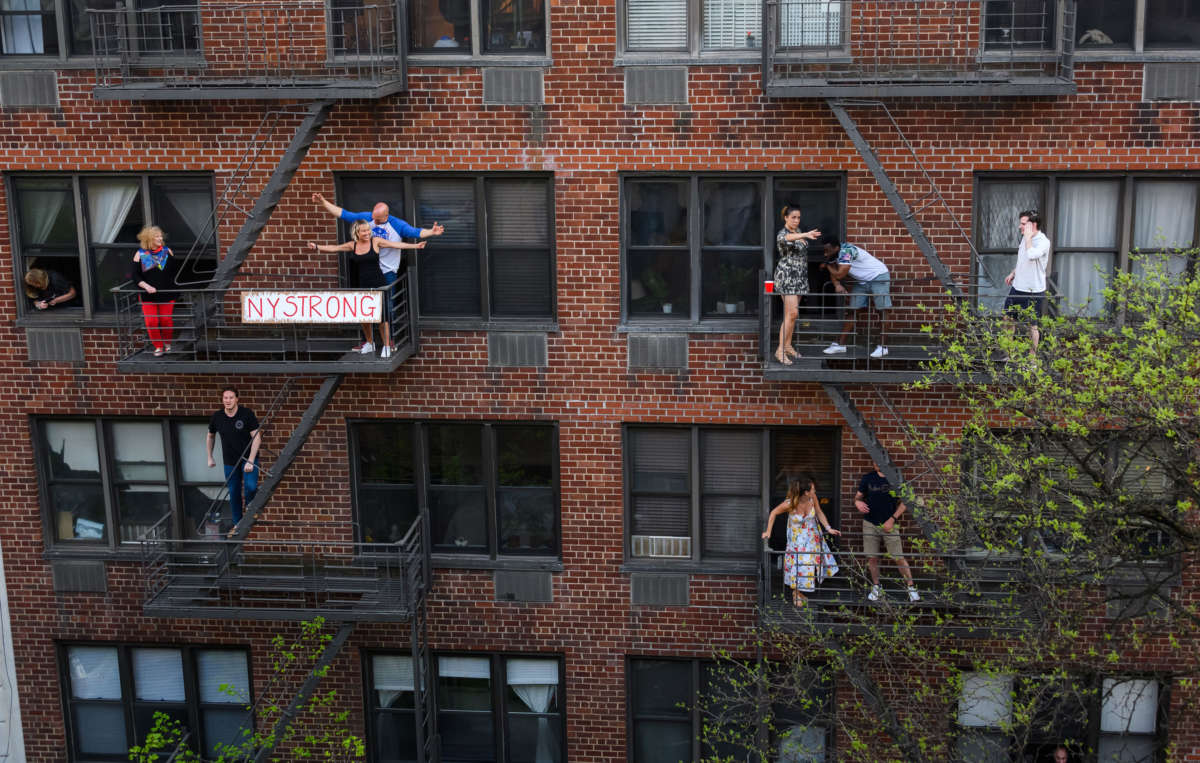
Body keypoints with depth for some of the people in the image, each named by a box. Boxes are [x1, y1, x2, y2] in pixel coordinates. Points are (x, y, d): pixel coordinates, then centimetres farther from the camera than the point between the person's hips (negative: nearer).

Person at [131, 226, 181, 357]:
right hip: (148, 296, -1)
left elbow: (176, 270, 13)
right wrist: (146, 286, -18)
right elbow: (134, 275, -6)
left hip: (167, 294, 1)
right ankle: (158, 346, 11)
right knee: (151, 322, -7)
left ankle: (168, 343, 25)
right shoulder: (140, 254, -3)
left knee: (166, 320, 2)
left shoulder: (167, 251, 2)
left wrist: (172, 285, 7)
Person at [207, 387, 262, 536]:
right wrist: (210, 458, 16)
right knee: (234, 493, 6)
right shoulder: (217, 417, -5)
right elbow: (210, 436, 15)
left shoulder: (247, 414, -15)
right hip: (230, 461, 3)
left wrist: (250, 461, -20)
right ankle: (237, 524, 22)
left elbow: (256, 438, -15)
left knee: (251, 487, -22)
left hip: (249, 457, -3)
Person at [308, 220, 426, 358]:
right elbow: (335, 248, 15)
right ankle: (369, 343, 27)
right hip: (363, 285, 4)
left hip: (378, 283, -4)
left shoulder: (376, 241, -2)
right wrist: (317, 247, 10)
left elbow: (396, 245, -4)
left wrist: (415, 246, -8)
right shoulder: (353, 245, 7)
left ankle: (387, 346, 2)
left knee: (381, 315, -7)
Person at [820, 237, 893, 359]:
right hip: (861, 281, 9)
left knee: (882, 311, -9)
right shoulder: (834, 254, -3)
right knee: (852, 311, 6)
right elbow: (833, 274, 4)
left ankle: (883, 347, -10)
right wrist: (837, 285, -17)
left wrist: (827, 265, -15)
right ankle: (840, 344, 8)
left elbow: (840, 274, -33)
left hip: (879, 276, -9)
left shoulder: (846, 252, -30)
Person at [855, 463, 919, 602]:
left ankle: (911, 587, 10)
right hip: (870, 524, 2)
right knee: (872, 558, 6)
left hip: (889, 524, -2)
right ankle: (876, 588, 23)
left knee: (899, 558, -4)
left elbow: (904, 503, -1)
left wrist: (892, 519, -10)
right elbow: (858, 496, 11)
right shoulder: (867, 478, 2)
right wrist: (858, 502, -14)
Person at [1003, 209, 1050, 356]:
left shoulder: (1043, 241, -19)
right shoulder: (1025, 238, 6)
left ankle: (1032, 356, 17)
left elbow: (1032, 255, -38)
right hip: (1018, 287, 8)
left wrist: (1028, 237, -27)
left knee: (1032, 325, 5)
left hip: (1034, 291, -8)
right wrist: (1013, 273, 19)